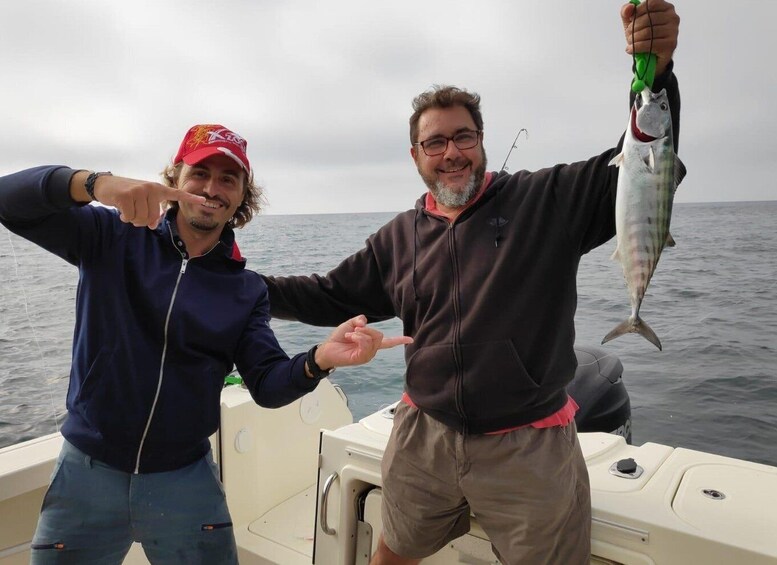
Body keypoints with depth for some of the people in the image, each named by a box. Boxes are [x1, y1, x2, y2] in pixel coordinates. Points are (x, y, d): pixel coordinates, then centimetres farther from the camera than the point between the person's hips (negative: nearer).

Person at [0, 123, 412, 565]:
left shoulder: (246, 289, -1)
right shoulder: (115, 238, -5)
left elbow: (267, 384, -8)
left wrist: (318, 360, -31)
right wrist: (94, 183, -35)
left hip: (186, 477, 1)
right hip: (89, 470, -1)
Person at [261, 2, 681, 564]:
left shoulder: (547, 201, -4)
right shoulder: (399, 237, 5)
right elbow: (332, 295, 12)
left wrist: (656, 69, -28)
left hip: (531, 449, -2)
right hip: (423, 440, 3)